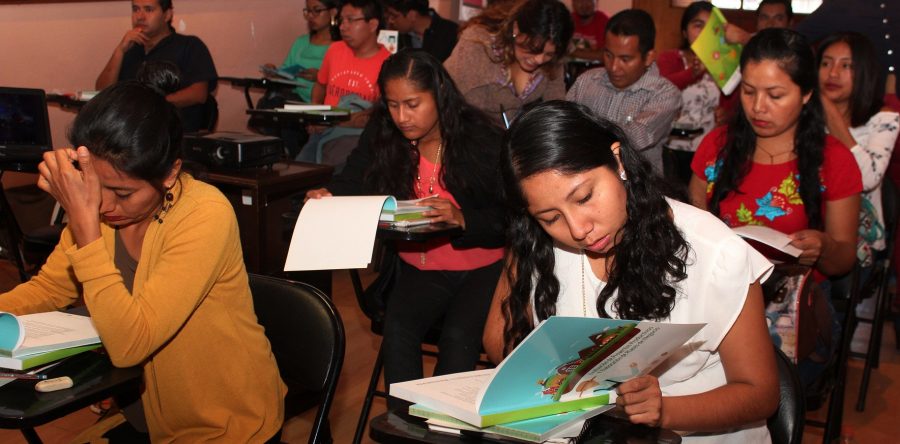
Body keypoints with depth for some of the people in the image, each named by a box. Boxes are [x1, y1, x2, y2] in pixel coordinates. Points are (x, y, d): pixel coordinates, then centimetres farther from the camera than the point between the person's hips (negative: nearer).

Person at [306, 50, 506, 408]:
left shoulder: (482, 141, -11)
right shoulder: (381, 137, 0)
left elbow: (510, 217, -12)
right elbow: (352, 184, 1)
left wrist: (462, 219, -32)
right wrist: (328, 197, -23)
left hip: (482, 268, -3)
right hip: (420, 269, 3)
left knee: (458, 335, -28)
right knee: (397, 329, -25)